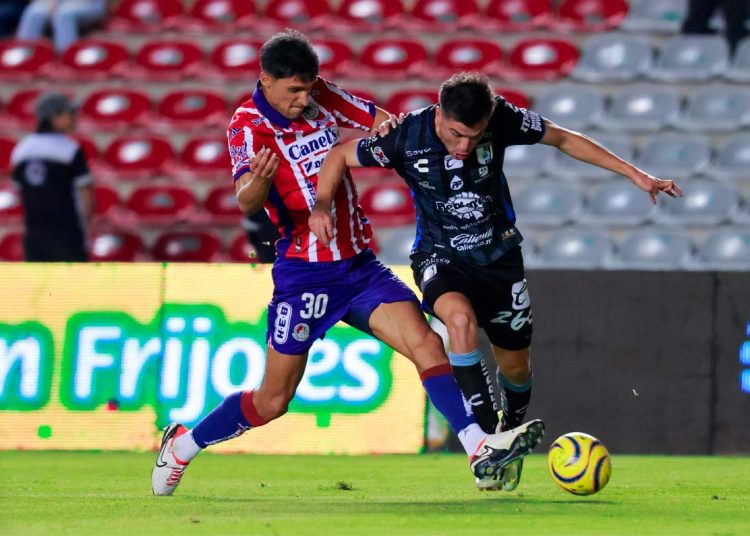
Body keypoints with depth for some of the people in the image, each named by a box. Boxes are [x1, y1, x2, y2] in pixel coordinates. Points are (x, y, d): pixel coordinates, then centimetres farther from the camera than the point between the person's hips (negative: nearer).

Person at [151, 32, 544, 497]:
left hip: (359, 265, 5)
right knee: (272, 401, 1)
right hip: (303, 273, -5)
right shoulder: (249, 125, -14)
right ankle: (183, 444, 23)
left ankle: (480, 449, -23)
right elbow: (246, 202, -29)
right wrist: (257, 183, -53)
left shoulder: (322, 96, 2)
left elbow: (382, 121, 13)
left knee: (425, 342, -16)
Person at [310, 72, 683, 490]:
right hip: (440, 256, -2)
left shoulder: (502, 119, -19)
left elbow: (564, 139, -4)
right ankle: (488, 441, -32)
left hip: (498, 255, 2)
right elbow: (341, 156, -7)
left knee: (516, 364, 9)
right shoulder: (407, 137, -22)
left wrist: (634, 174, -3)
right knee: (461, 318, -34)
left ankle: (511, 435, 42)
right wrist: (323, 205, -25)